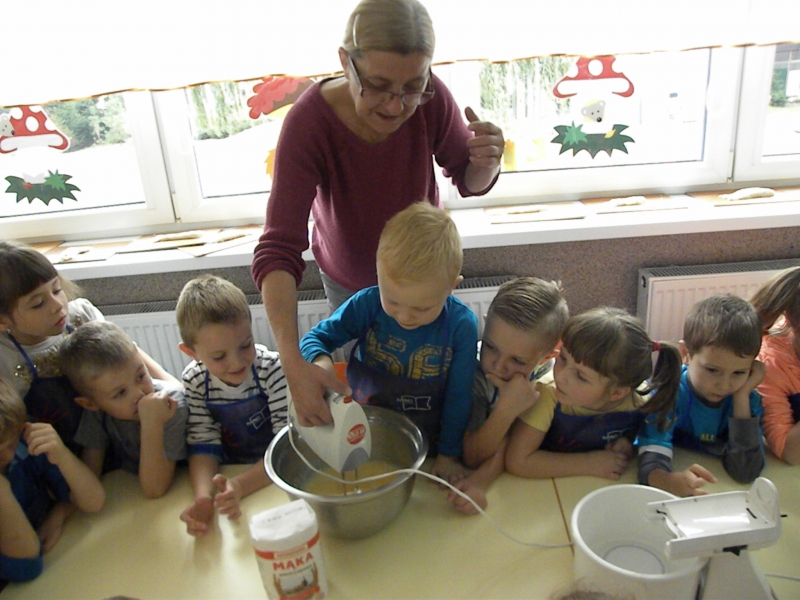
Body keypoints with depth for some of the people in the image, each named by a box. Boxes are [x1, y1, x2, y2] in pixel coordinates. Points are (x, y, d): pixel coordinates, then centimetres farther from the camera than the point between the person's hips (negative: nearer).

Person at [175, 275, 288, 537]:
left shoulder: (272, 369, -21)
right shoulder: (194, 382, -10)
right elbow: (203, 446, -7)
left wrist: (241, 485, -32)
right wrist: (203, 497, -26)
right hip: (229, 473, 4)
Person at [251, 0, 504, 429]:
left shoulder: (430, 99, -28)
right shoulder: (308, 123, -35)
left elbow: (469, 182, -11)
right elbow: (278, 251, -40)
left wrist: (486, 162, -37)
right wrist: (294, 363, -53)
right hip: (347, 278, -1)